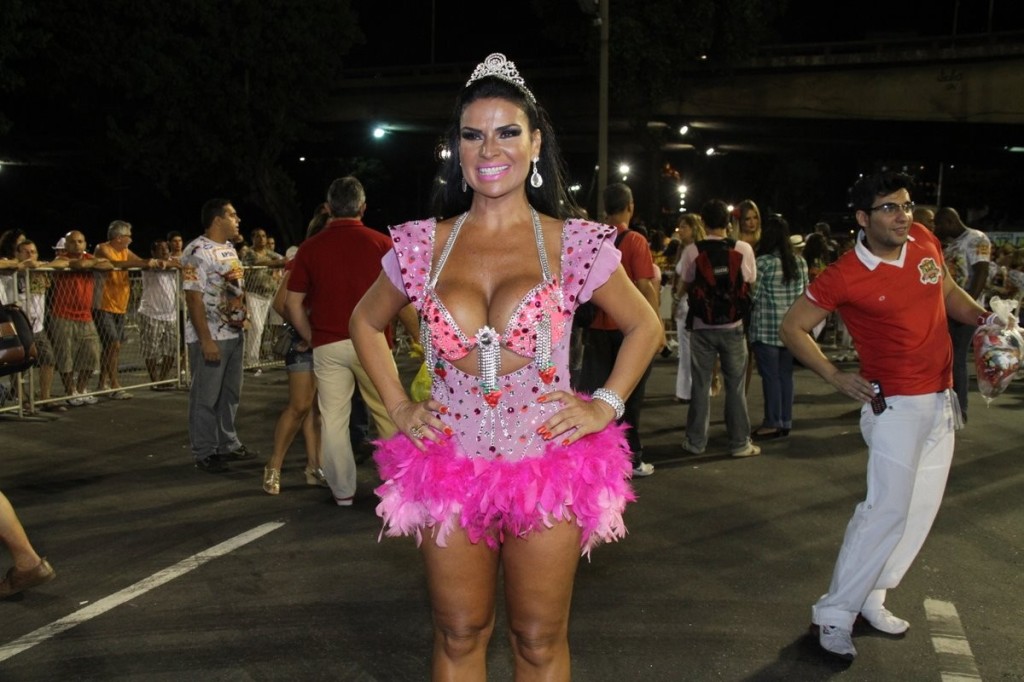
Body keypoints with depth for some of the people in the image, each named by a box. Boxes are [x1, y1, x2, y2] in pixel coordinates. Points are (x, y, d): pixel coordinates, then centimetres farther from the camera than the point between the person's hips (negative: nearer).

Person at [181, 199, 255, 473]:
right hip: (209, 337, -9)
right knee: (205, 397, 1)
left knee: (231, 394, 16)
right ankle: (204, 453, 11)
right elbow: (193, 297, -19)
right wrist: (206, 339, -22)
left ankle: (228, 444, 28)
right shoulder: (197, 251, -15)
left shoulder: (230, 248, 13)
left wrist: (243, 317, 14)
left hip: (234, 333, 9)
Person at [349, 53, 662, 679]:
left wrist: (605, 405, -3)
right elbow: (366, 323, 17)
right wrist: (399, 407, 6)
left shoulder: (575, 243, -4)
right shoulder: (422, 244, 1)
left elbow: (645, 327, 9)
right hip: (449, 468, 2)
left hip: (547, 470, -1)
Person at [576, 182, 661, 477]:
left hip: (597, 328, 4)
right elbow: (645, 287, -15)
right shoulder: (635, 241, -11)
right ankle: (631, 458, 12)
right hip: (630, 327, -4)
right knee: (629, 395, 6)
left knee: (593, 392, 9)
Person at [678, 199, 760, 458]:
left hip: (702, 325, 0)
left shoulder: (691, 251, -9)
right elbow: (749, 284, 3)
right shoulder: (743, 249, -8)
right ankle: (740, 443, 13)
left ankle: (696, 441, 16)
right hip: (733, 325, 0)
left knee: (701, 384, 9)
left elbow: (686, 286, 2)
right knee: (735, 385, 8)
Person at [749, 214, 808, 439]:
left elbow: (752, 295, -11)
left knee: (771, 376, 0)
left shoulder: (763, 262, -12)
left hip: (766, 329, -6)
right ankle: (785, 422, 17)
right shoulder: (800, 263, 6)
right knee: (786, 375, 11)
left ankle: (772, 423, 4)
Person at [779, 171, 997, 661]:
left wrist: (984, 317, 2)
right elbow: (792, 328, -9)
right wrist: (835, 377, -15)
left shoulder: (924, 242, 1)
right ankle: (834, 614, 2)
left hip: (941, 400, 7)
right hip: (896, 404, -7)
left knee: (922, 507, 12)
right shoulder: (845, 276, -17)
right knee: (887, 509, -10)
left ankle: (869, 598, 24)